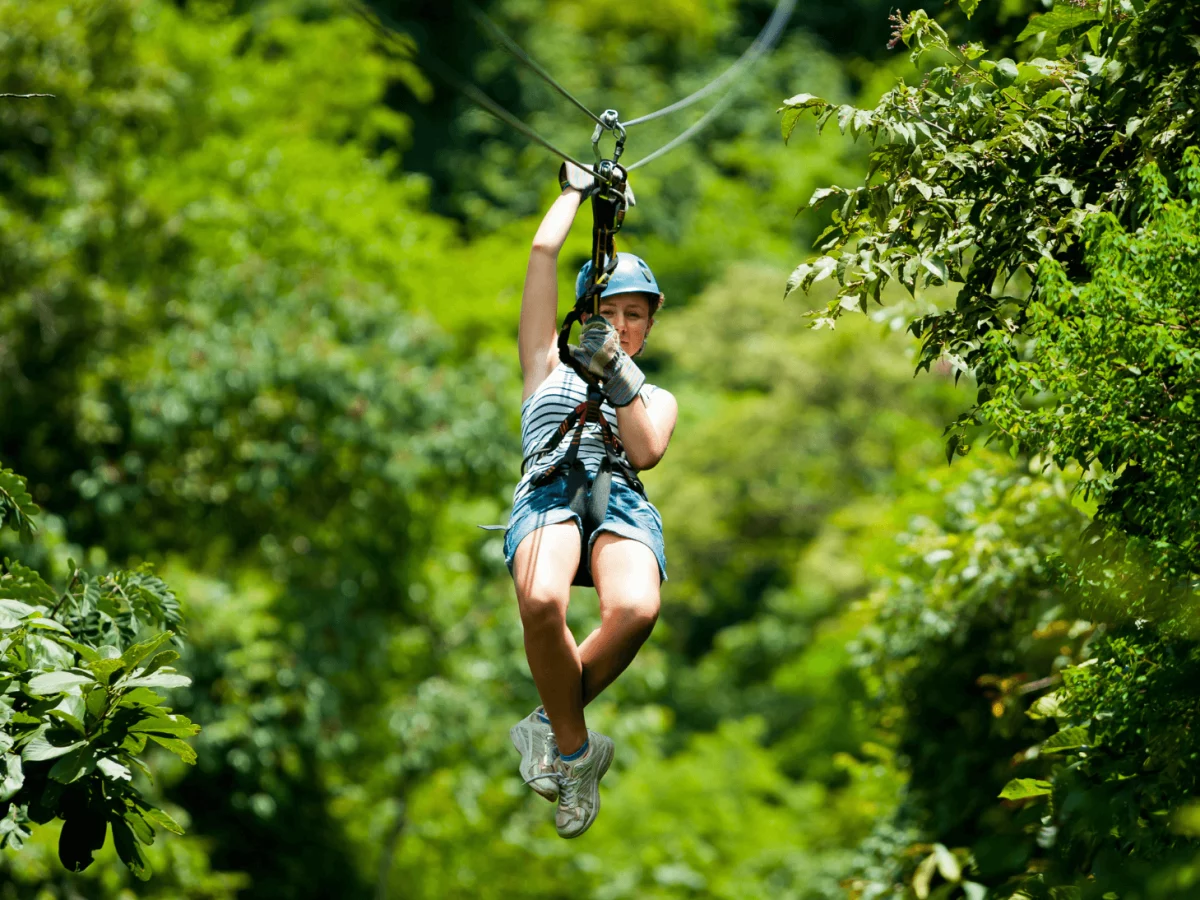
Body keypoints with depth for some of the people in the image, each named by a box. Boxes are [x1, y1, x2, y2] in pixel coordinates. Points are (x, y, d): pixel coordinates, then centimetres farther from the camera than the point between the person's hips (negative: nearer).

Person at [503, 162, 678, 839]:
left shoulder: (657, 398, 32)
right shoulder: (551, 366, 30)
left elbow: (646, 452, 8)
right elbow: (544, 251, 27)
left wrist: (618, 374, 2)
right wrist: (578, 191, 38)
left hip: (623, 501, 1)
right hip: (549, 492, -1)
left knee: (636, 609, -38)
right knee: (542, 601, -39)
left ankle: (553, 724, -12)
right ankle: (576, 751, -16)